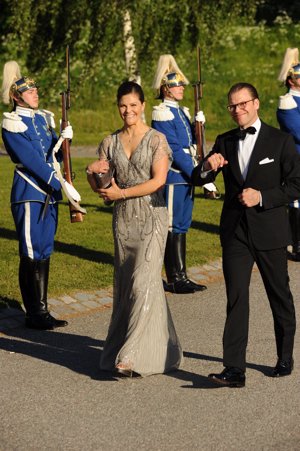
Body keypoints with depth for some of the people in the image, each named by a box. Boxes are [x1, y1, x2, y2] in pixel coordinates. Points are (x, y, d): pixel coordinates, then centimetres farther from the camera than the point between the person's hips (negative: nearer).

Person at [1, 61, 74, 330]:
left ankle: (42, 312, 17)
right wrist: (61, 185, -22)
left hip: (48, 194, 8)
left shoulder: (43, 118, 13)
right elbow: (32, 161, -18)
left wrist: (64, 139, -8)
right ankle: (34, 315, 3)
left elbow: (55, 154, 13)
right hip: (29, 194, -7)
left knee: (45, 253, 10)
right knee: (32, 255, -3)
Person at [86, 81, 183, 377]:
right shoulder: (110, 142, 10)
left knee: (143, 281, -13)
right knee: (124, 284, 7)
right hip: (123, 220, 5)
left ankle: (136, 355, -14)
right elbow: (100, 187, 9)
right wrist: (92, 173, -13)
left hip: (152, 219, -5)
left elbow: (158, 181, -12)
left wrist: (122, 193, -13)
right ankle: (161, 348, 19)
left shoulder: (156, 139, -3)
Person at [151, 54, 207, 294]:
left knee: (182, 226, 11)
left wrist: (198, 124, 5)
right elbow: (174, 149, -18)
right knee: (175, 227, -5)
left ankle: (179, 276, 16)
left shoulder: (182, 112, 17)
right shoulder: (162, 114, -12)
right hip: (174, 178, -9)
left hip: (187, 176, 9)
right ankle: (177, 279, -1)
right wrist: (195, 173, -19)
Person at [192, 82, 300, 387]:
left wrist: (262, 197, -18)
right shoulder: (225, 142, 8)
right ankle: (234, 370, -12)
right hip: (235, 233, 2)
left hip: (269, 231, -2)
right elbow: (197, 180, 6)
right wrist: (207, 166, -16)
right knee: (236, 298, -7)